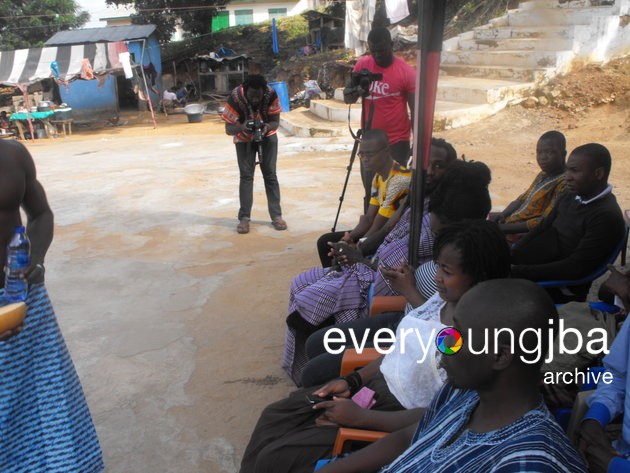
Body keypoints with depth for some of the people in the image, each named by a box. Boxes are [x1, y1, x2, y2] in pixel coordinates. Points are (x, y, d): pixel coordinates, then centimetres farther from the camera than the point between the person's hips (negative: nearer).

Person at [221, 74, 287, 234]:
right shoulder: (235, 97, -30)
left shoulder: (271, 95, -27)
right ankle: (244, 218, -2)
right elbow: (228, 129, -25)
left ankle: (276, 215, 2)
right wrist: (241, 127, -45)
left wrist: (267, 126, -39)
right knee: (246, 175, -7)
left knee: (270, 174, -3)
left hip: (267, 136, 1)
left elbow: (276, 121, -17)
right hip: (244, 138, -1)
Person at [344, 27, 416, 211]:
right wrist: (357, 89, -19)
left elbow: (415, 111, -6)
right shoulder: (363, 65, 2)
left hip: (397, 142, -4)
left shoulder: (406, 71, -9)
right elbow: (347, 99, 3)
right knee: (370, 191, 8)